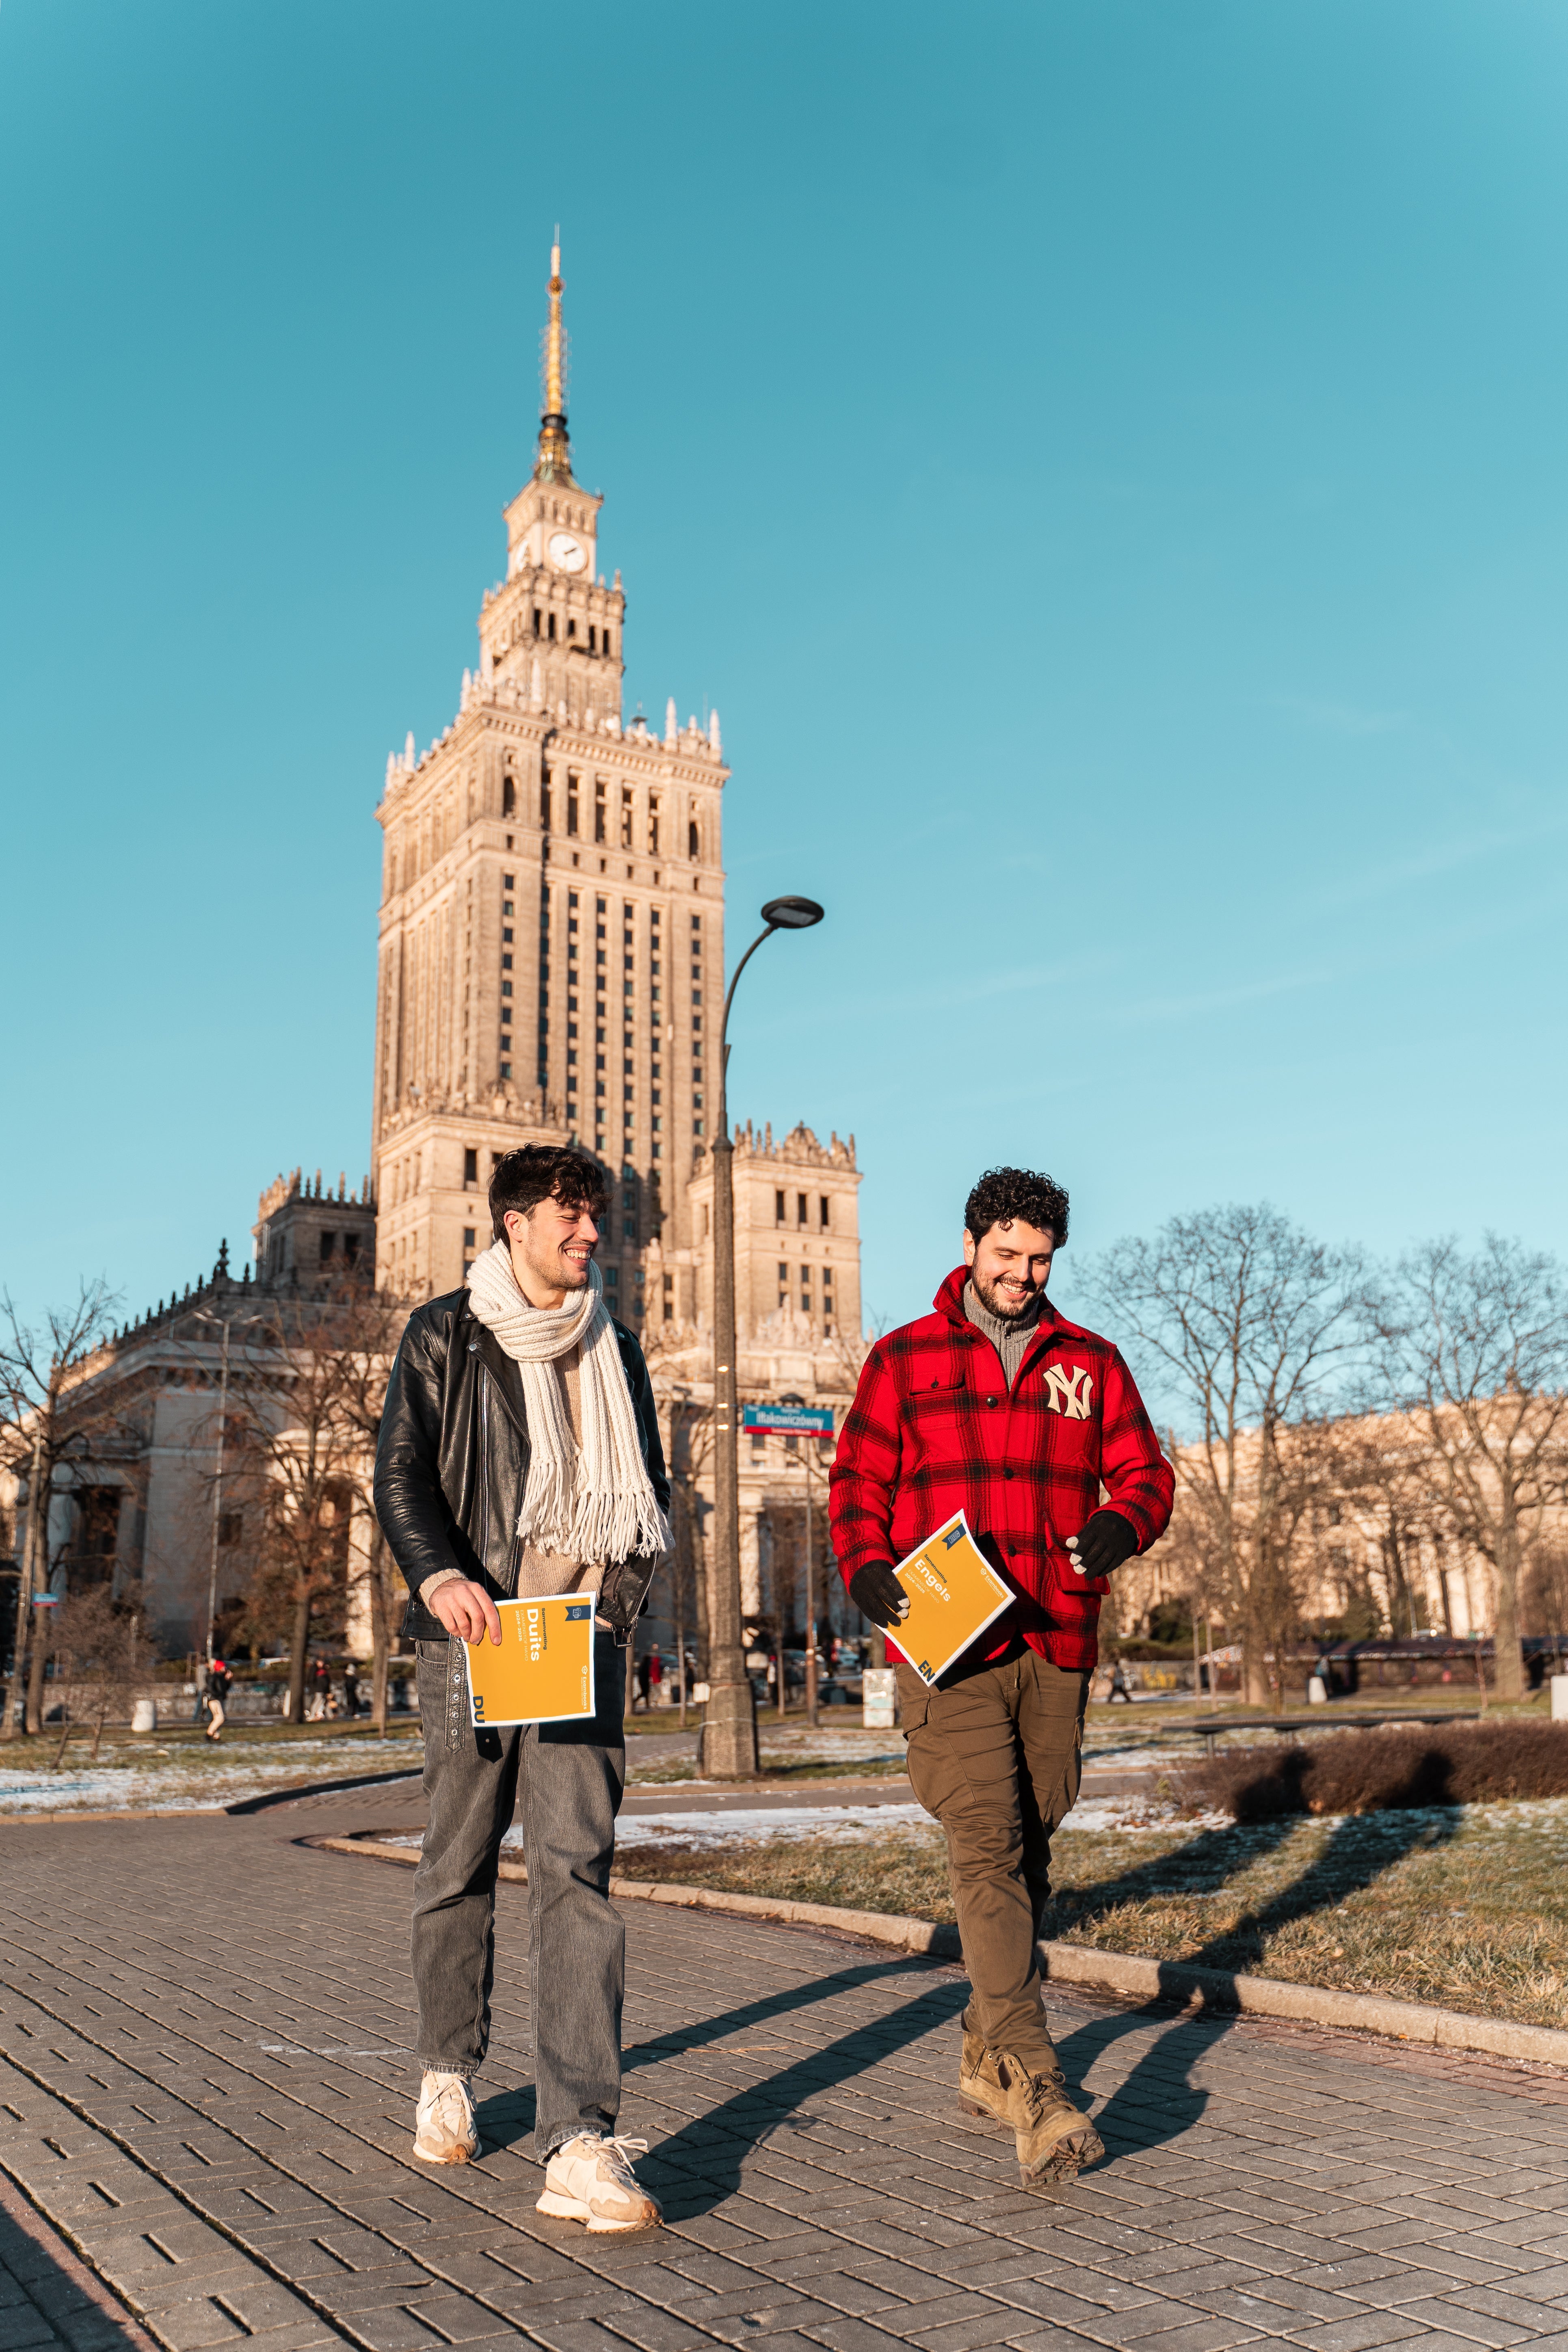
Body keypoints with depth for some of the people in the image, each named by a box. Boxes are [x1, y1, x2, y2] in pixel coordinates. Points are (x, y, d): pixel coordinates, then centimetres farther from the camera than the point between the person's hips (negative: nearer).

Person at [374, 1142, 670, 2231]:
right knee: (461, 1864, 10)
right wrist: (439, 1575, -19)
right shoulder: (445, 1337, 5)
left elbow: (649, 1492, 18)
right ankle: (448, 2074, 33)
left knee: (577, 1866, -8)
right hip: (471, 1627, -1)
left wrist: (622, 1591, 0)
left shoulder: (614, 1351, 15)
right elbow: (401, 1472, -2)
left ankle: (581, 2144, -9)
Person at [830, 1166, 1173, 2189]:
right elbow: (858, 1481, 6)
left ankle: (988, 2057, 28)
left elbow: (1146, 1471, 11)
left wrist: (1123, 1523, -12)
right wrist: (866, 1567, -13)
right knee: (988, 1851, -13)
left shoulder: (1090, 1363, 13)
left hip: (1057, 1648, 4)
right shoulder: (903, 1360, 7)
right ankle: (1037, 2090, -15)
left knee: (1028, 1854, 12)